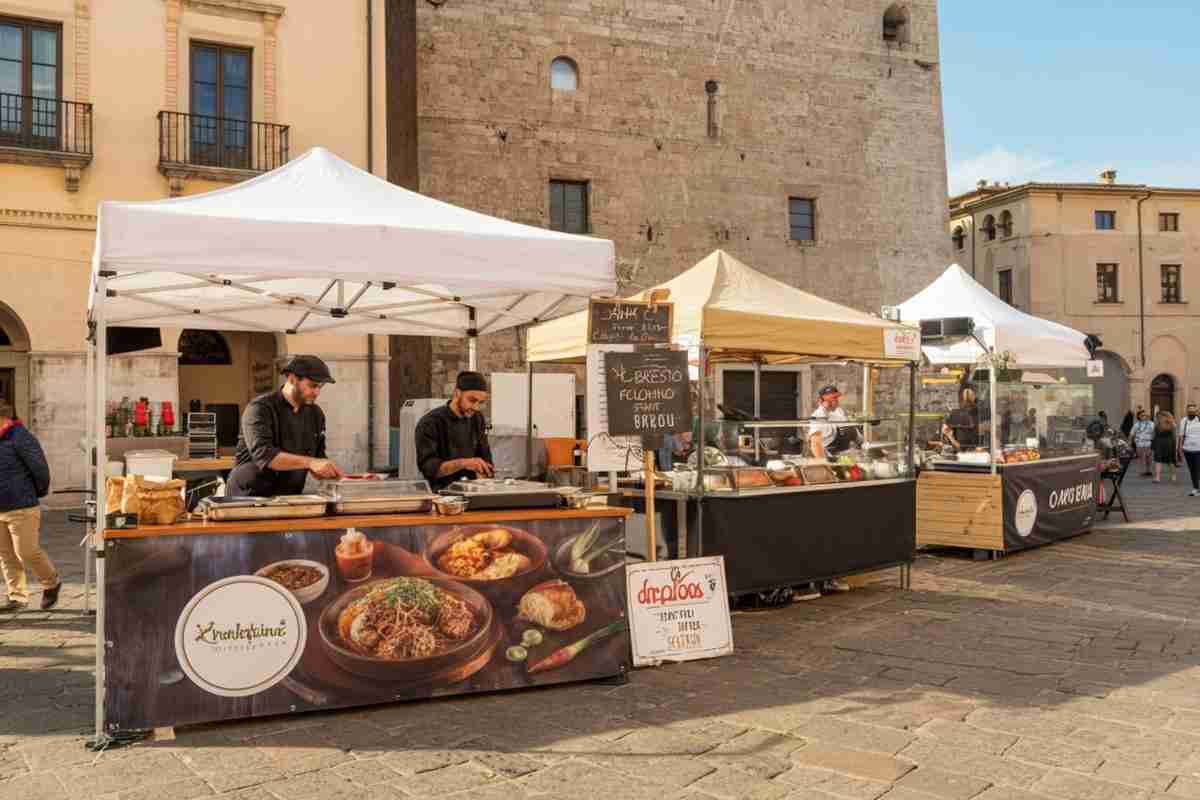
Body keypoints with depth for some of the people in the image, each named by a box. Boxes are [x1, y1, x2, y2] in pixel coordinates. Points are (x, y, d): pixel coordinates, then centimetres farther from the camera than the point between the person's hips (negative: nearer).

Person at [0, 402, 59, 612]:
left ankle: (51, 584, 17)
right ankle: (17, 597, 17)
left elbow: (40, 469, -13)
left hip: (22, 508, -8)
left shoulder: (22, 439, -14)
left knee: (27, 551, -6)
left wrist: (39, 493, 1)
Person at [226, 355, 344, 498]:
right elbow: (263, 454, -28)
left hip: (290, 497, 5)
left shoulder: (316, 414, 8)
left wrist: (331, 471, -12)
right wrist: (310, 462, -38)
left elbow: (318, 460, 11)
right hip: (250, 496, -5)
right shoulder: (260, 408, -12)